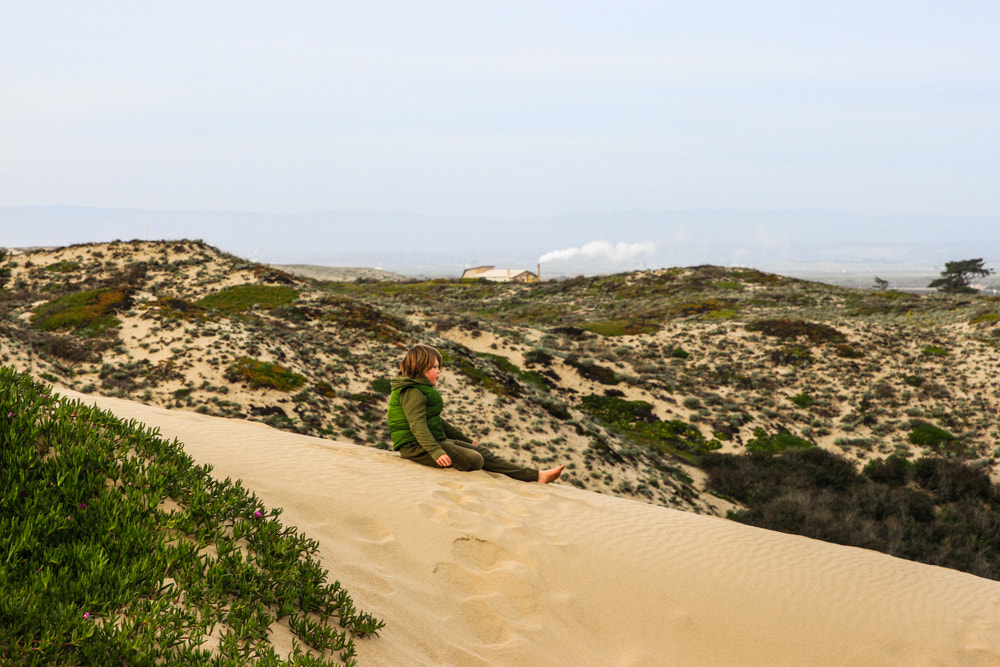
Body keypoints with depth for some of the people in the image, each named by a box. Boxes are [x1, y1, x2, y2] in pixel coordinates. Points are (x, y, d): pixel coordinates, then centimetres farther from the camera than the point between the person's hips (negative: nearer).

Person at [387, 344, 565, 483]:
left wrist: (467, 441, 31)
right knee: (473, 460, -25)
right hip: (416, 446, -10)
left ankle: (537, 476, -5)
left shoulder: (422, 390, 19)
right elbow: (417, 425, -28)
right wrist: (436, 452, -41)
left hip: (438, 440, 10)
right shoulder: (413, 393, -16)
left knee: (482, 452, -1)